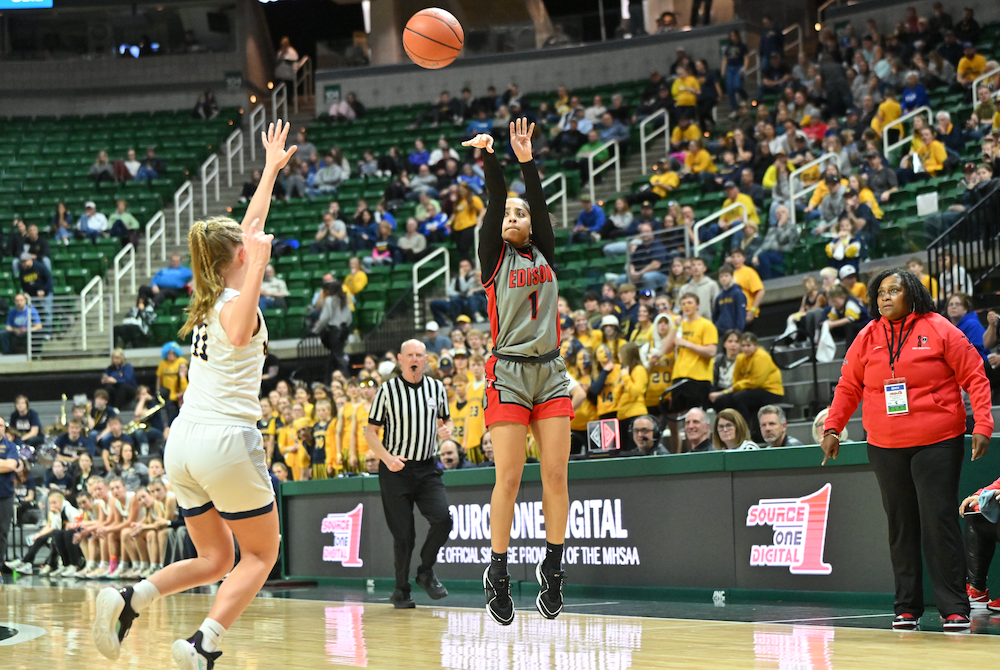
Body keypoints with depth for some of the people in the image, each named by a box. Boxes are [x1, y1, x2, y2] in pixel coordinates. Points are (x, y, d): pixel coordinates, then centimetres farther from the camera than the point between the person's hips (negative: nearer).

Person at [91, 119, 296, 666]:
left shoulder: (210, 298, 14)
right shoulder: (236, 305, -8)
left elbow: (250, 227, 27)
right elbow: (238, 334, -36)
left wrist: (272, 168, 37)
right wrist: (261, 264, -38)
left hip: (183, 441, 8)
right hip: (226, 440, -8)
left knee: (215, 559, 15)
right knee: (260, 554, 7)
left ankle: (128, 601, -8)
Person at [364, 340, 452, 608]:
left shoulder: (437, 388, 7)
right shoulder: (387, 390, -3)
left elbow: (446, 419, 22)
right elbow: (370, 431, 0)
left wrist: (447, 429, -3)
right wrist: (387, 458, -15)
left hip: (427, 468, 3)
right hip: (396, 470, -3)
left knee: (442, 518, -17)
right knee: (403, 533, -4)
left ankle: (426, 571, 7)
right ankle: (401, 590, 13)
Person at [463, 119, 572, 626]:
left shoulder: (544, 253, 14)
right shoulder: (494, 256, 7)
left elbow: (540, 204, 0)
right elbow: (495, 203, -8)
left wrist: (527, 160, -14)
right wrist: (489, 159, -21)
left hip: (551, 372, 3)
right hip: (509, 371, -3)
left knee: (556, 474, -1)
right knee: (509, 479, -6)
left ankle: (553, 565, 7)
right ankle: (498, 571, 2)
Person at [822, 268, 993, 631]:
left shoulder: (939, 330, -3)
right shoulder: (868, 337, 7)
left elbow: (975, 378, -3)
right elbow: (848, 387, 14)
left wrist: (982, 425, -11)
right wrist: (832, 428, 7)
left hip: (937, 444, -4)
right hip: (885, 447, 4)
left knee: (939, 522, -8)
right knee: (901, 526, 7)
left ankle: (954, 608, -3)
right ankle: (907, 607, 13)